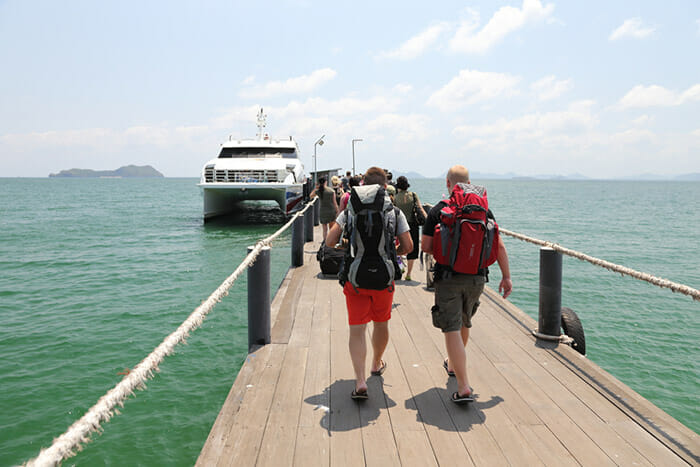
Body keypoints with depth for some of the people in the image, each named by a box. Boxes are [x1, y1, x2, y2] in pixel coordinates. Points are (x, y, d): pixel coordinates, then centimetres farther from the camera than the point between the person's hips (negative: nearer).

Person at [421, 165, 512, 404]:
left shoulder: (438, 210, -6)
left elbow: (425, 246, -7)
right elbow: (499, 245, 1)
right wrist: (506, 277, 5)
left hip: (449, 278, -4)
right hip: (476, 278, 5)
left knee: (452, 330, -3)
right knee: (464, 324, 24)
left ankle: (464, 387, -10)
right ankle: (453, 364, 46)